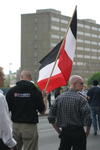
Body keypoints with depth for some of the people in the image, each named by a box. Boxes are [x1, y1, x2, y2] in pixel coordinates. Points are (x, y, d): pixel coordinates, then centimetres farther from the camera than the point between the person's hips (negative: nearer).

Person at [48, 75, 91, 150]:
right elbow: (88, 119, -18)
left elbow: (51, 118, 3)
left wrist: (59, 131, 12)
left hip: (64, 133, 4)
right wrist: (87, 132, -2)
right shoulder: (81, 99, -12)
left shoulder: (59, 98, 3)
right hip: (78, 133, -4)